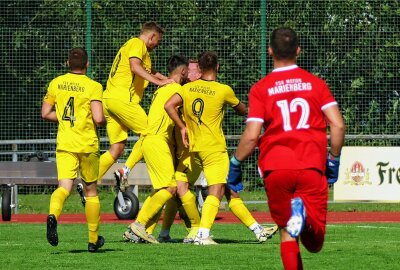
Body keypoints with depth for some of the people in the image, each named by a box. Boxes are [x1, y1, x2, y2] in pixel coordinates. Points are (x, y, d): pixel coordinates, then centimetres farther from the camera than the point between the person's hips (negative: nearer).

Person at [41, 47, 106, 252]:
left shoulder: (56, 83, 5)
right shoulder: (93, 86, -7)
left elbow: (45, 113, 9)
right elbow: (98, 118, -15)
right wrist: (105, 120, 7)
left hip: (64, 144, 2)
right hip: (88, 144, -2)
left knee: (65, 187, -8)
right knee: (91, 190, 13)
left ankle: (53, 214, -42)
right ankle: (93, 239, 20)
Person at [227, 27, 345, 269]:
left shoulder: (260, 89, 4)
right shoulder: (316, 83, 9)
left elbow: (251, 136, -4)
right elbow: (338, 125, 1)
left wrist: (235, 164, 12)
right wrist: (334, 159, 15)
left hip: (275, 168, 0)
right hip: (312, 167, 0)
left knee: (287, 234, 14)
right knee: (314, 244, 0)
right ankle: (305, 215, -32)